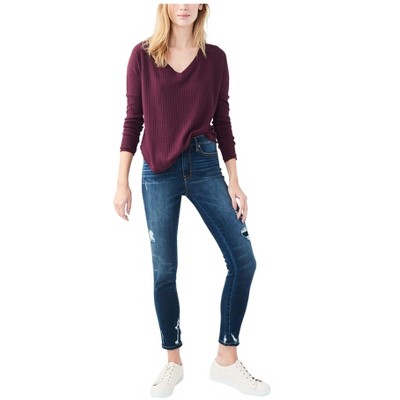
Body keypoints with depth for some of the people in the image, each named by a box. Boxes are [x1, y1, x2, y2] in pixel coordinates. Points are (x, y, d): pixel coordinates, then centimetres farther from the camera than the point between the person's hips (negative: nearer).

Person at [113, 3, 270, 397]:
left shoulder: (215, 57, 5)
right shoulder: (143, 55, 1)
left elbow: (222, 121, 7)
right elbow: (133, 120, 2)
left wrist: (234, 182, 3)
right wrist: (122, 183, -1)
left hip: (205, 165, 2)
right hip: (158, 172, -1)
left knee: (243, 260, -5)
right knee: (163, 271, 2)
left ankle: (226, 361, 12)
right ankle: (173, 362, 22)